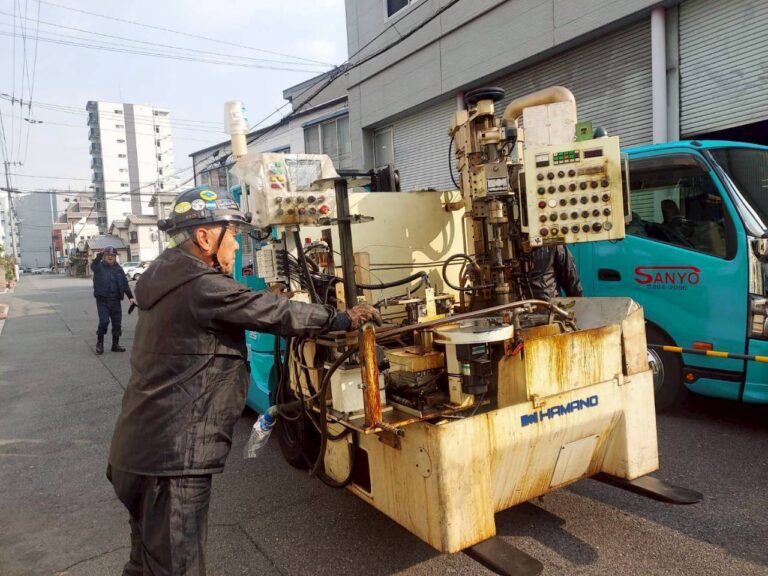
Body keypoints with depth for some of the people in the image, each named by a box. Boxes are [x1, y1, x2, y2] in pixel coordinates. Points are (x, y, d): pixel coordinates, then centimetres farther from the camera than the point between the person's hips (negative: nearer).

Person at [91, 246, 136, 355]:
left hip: (116, 300, 4)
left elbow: (125, 284, 9)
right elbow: (93, 265, -25)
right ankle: (99, 343, 5)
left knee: (117, 323, 6)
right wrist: (99, 256, -43)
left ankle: (115, 344, 18)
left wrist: (130, 297, -1)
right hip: (102, 300, -4)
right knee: (104, 321, -14)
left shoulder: (118, 268, 10)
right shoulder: (99, 267, 0)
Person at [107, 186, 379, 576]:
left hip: (141, 448, 10)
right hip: (172, 456, -10)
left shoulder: (168, 277, 12)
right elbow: (274, 312, -15)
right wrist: (343, 319, -3)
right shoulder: (202, 286, -19)